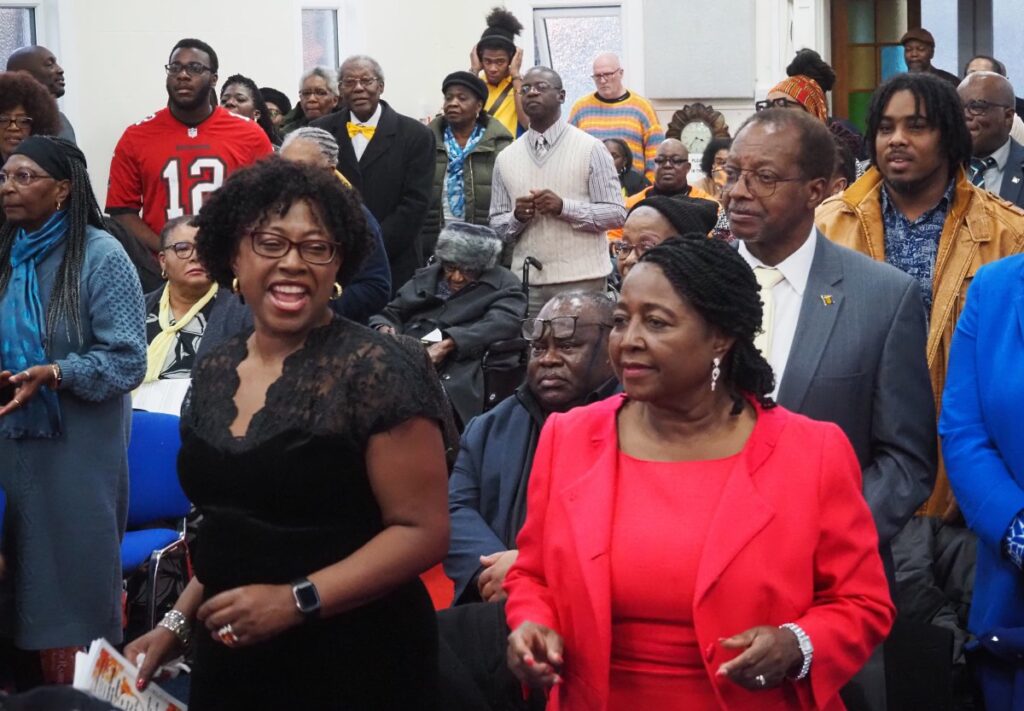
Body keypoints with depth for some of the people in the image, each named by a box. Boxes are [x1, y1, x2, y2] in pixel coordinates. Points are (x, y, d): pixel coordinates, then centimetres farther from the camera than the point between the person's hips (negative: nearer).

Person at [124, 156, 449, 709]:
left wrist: (295, 601, -21)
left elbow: (423, 531, -16)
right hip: (232, 660, 6)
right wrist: (178, 622, 8)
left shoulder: (375, 371, -15)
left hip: (352, 665, -6)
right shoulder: (214, 373, 5)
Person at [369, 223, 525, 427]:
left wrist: (448, 344, -19)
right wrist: (384, 328, 1)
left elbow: (503, 322, -7)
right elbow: (391, 313, 28)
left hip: (455, 370, -4)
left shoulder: (504, 285, 12)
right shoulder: (426, 277, 28)